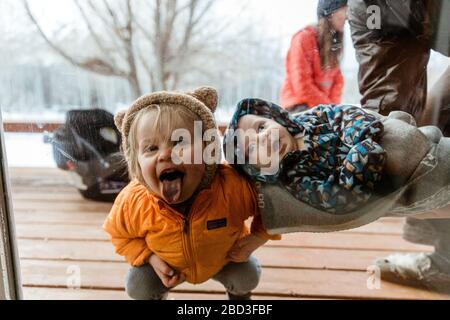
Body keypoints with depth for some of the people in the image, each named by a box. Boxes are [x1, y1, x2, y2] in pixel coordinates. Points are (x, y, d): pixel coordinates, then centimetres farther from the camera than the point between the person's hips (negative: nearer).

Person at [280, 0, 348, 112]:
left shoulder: (334, 41, 11)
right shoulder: (304, 38, -12)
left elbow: (337, 79, 9)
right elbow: (302, 86, -18)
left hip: (323, 106, 7)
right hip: (299, 105, -7)